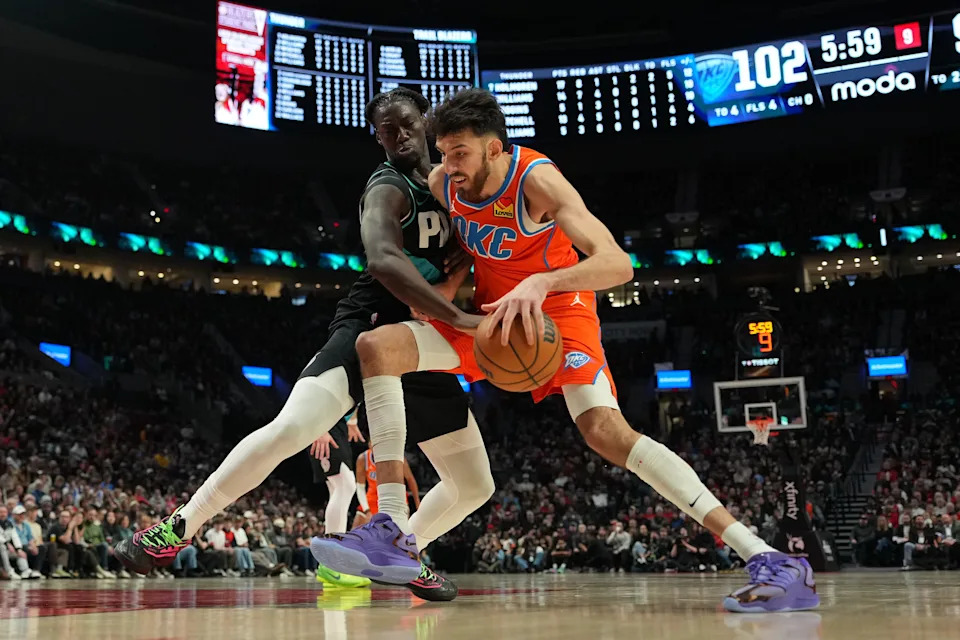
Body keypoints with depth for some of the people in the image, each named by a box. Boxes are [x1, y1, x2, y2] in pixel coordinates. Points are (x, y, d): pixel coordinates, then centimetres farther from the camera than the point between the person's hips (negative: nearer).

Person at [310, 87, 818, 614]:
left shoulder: (537, 180, -26)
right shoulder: (442, 182, -9)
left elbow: (618, 263, -37)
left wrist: (541, 283, -53)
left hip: (557, 311, -5)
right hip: (488, 314, 6)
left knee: (606, 430, -28)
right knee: (376, 346, -14)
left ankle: (770, 560, -25)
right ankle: (394, 535, -20)